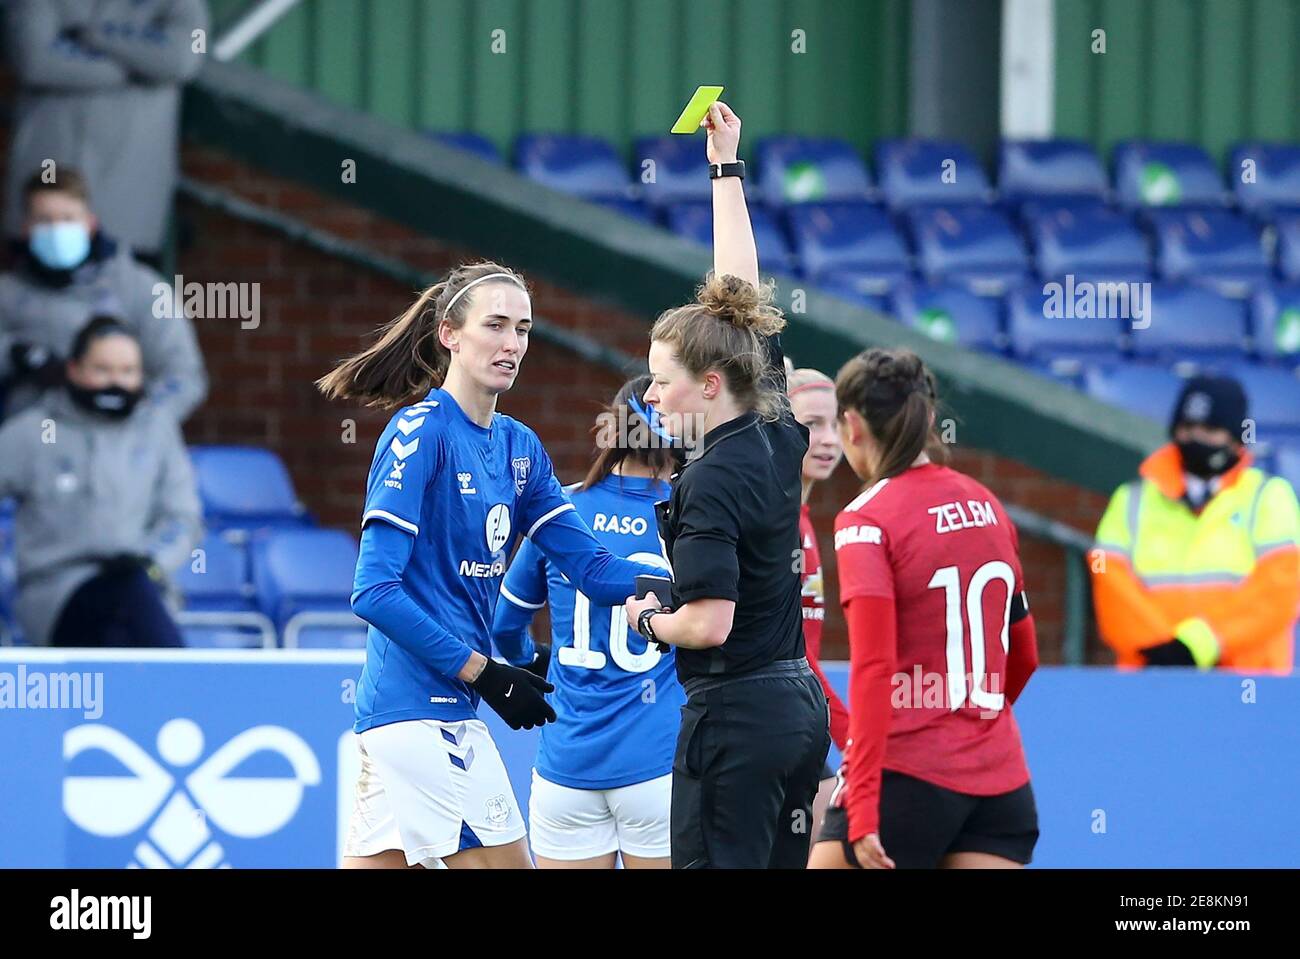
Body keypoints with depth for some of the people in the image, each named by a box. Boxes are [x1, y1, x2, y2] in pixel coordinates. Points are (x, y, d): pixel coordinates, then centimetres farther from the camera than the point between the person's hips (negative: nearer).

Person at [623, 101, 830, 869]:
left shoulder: (712, 481, -16)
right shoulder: (779, 437, 6)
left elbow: (709, 623, -23)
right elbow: (746, 296, 17)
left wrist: (648, 618, -2)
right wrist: (727, 169, 23)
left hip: (736, 719, -8)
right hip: (800, 710, 8)